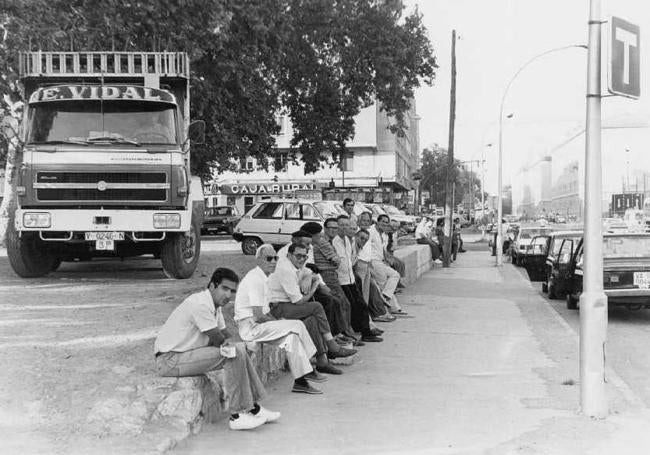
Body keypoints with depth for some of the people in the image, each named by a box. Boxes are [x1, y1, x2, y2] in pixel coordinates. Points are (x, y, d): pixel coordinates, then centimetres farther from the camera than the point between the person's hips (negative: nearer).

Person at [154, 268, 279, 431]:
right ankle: (236, 416, -14)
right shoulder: (200, 304, -23)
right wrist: (228, 343, 5)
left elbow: (225, 334, 13)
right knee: (233, 355, -20)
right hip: (169, 360, -10)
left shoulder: (215, 304, 9)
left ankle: (253, 408, 13)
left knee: (239, 349, 9)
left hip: (187, 351, 10)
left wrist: (234, 343, -9)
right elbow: (218, 340, -17)